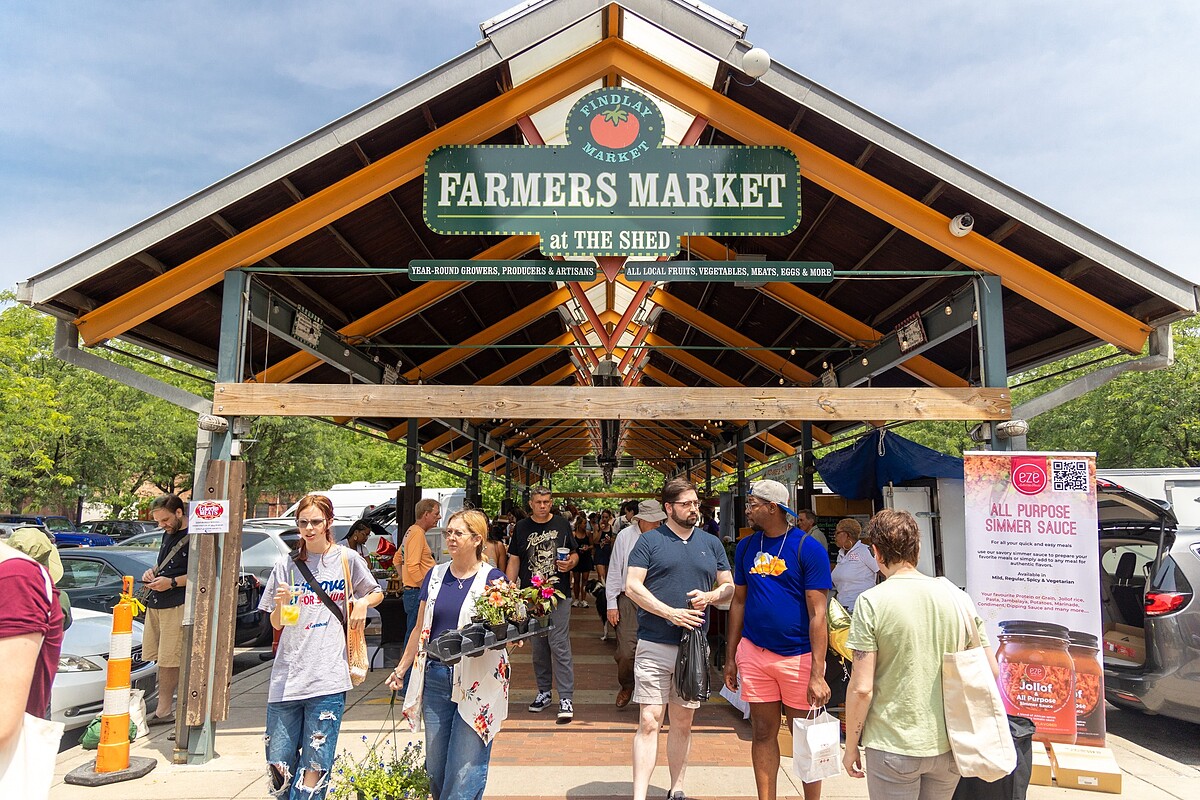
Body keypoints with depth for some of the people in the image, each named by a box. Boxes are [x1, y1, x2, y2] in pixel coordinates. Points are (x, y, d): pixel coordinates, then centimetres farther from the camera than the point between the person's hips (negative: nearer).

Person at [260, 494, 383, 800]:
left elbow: (377, 593, 17)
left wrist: (362, 603, -4)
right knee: (278, 765, 6)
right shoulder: (286, 565, 8)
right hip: (286, 676, 2)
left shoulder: (347, 559, 3)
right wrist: (281, 602, -10)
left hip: (328, 676, -2)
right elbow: (276, 624, 10)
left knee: (314, 769, -1)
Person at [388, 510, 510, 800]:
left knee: (465, 768, -4)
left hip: (476, 682, -4)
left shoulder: (492, 579, -5)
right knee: (435, 767, 12)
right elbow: (420, 628, 16)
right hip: (434, 678, 5)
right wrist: (401, 669, 17)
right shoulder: (436, 575, 9)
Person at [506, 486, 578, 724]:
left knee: (559, 646, -8)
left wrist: (570, 563, -13)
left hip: (559, 595, -2)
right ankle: (544, 692, 27)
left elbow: (575, 554, 10)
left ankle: (566, 698, -3)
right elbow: (514, 560, 7)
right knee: (538, 647, 12)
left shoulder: (562, 524, 4)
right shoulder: (522, 528, 6)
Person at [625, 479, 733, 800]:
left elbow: (729, 586, 14)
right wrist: (671, 613, -17)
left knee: (683, 722, 13)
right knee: (649, 722, -6)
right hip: (654, 646, -4)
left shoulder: (711, 543, 10)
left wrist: (709, 596, -9)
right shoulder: (650, 540, -2)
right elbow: (632, 586, -8)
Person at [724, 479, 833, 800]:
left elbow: (818, 614, -12)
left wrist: (817, 674, -17)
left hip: (798, 655, -4)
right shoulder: (746, 547, 5)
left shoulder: (809, 548, -10)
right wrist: (730, 657, 9)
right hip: (754, 652, 4)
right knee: (763, 734, 12)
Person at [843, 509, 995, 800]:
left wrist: (851, 747, -3)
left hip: (894, 747, -4)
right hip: (948, 744, 4)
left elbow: (862, 688, -15)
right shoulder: (957, 596, -3)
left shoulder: (871, 601, -15)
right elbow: (991, 670, 4)